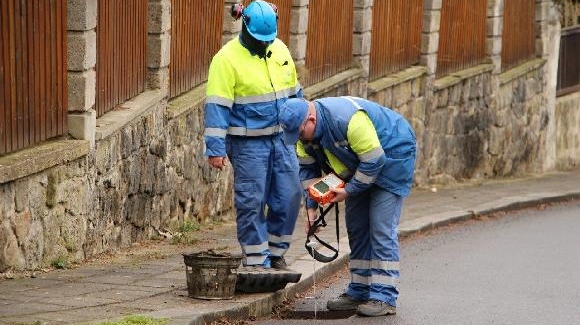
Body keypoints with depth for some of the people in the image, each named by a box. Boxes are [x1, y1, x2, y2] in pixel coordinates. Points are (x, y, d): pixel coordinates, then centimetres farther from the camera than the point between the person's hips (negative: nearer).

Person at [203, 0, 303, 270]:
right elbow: (217, 106, -15)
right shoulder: (227, 59, -12)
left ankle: (276, 252, 20)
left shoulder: (280, 50, 7)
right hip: (249, 144, -6)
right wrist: (216, 149, -19)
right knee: (252, 202, -2)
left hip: (282, 139, 6)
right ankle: (256, 260, 7)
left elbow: (294, 93, 20)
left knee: (289, 196, 5)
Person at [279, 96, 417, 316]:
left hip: (391, 156, -9)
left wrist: (348, 191, -22)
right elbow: (308, 170, 2)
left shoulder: (347, 120, -36)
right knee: (356, 228, 8)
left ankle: (384, 298, -15)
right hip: (360, 164, 9)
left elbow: (374, 161, -31)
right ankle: (359, 292, 16)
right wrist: (311, 207, -6)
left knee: (381, 229, -14)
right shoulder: (304, 130, -9)